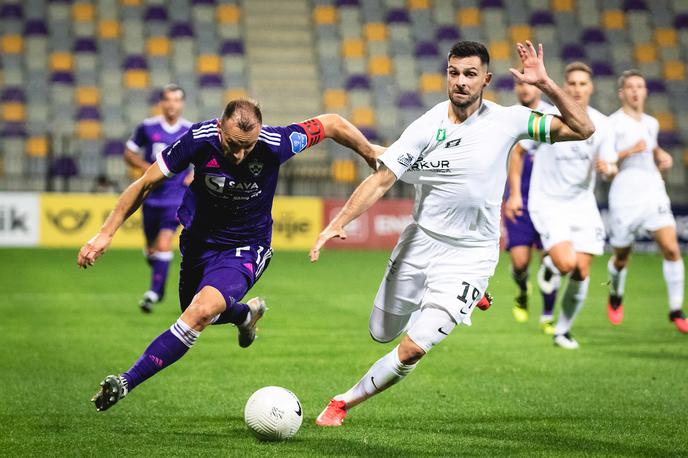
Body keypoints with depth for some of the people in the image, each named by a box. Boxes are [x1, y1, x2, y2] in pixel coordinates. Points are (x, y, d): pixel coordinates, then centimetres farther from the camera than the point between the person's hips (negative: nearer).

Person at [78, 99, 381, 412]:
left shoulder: (276, 144, -27)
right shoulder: (199, 139, -25)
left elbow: (333, 124, -11)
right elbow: (146, 184, -13)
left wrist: (372, 155, 3)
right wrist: (106, 233, -15)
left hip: (245, 248, -3)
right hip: (198, 241, 4)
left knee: (200, 313, -27)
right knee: (194, 313, 22)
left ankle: (126, 383, -24)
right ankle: (246, 313, 55)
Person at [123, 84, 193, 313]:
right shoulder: (147, 127, -2)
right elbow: (129, 154, 7)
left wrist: (195, 175, -5)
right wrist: (146, 167, -11)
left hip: (177, 199, -2)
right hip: (151, 197, 2)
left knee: (164, 245, -18)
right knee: (151, 249, 11)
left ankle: (154, 293, -12)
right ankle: (159, 287, 38)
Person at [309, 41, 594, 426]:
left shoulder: (507, 120, -10)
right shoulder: (427, 127, -10)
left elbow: (582, 130, -11)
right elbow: (382, 179, -8)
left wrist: (546, 84, -23)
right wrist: (338, 223, -19)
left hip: (470, 255, -2)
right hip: (421, 241, 3)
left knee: (412, 350, -13)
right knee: (382, 334, 18)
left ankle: (345, 402, 7)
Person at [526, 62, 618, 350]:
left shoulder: (601, 124, -2)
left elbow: (611, 170, 0)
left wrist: (607, 169, -18)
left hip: (582, 204, 3)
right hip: (549, 203, -3)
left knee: (581, 272, -1)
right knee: (566, 264, -23)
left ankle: (563, 330, 18)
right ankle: (549, 262, 13)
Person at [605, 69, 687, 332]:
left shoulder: (651, 123, 14)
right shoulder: (612, 124, -5)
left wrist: (662, 157, 13)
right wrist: (629, 151, -21)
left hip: (654, 195, 4)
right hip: (624, 199, -4)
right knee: (622, 257, 9)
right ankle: (616, 297, 41)